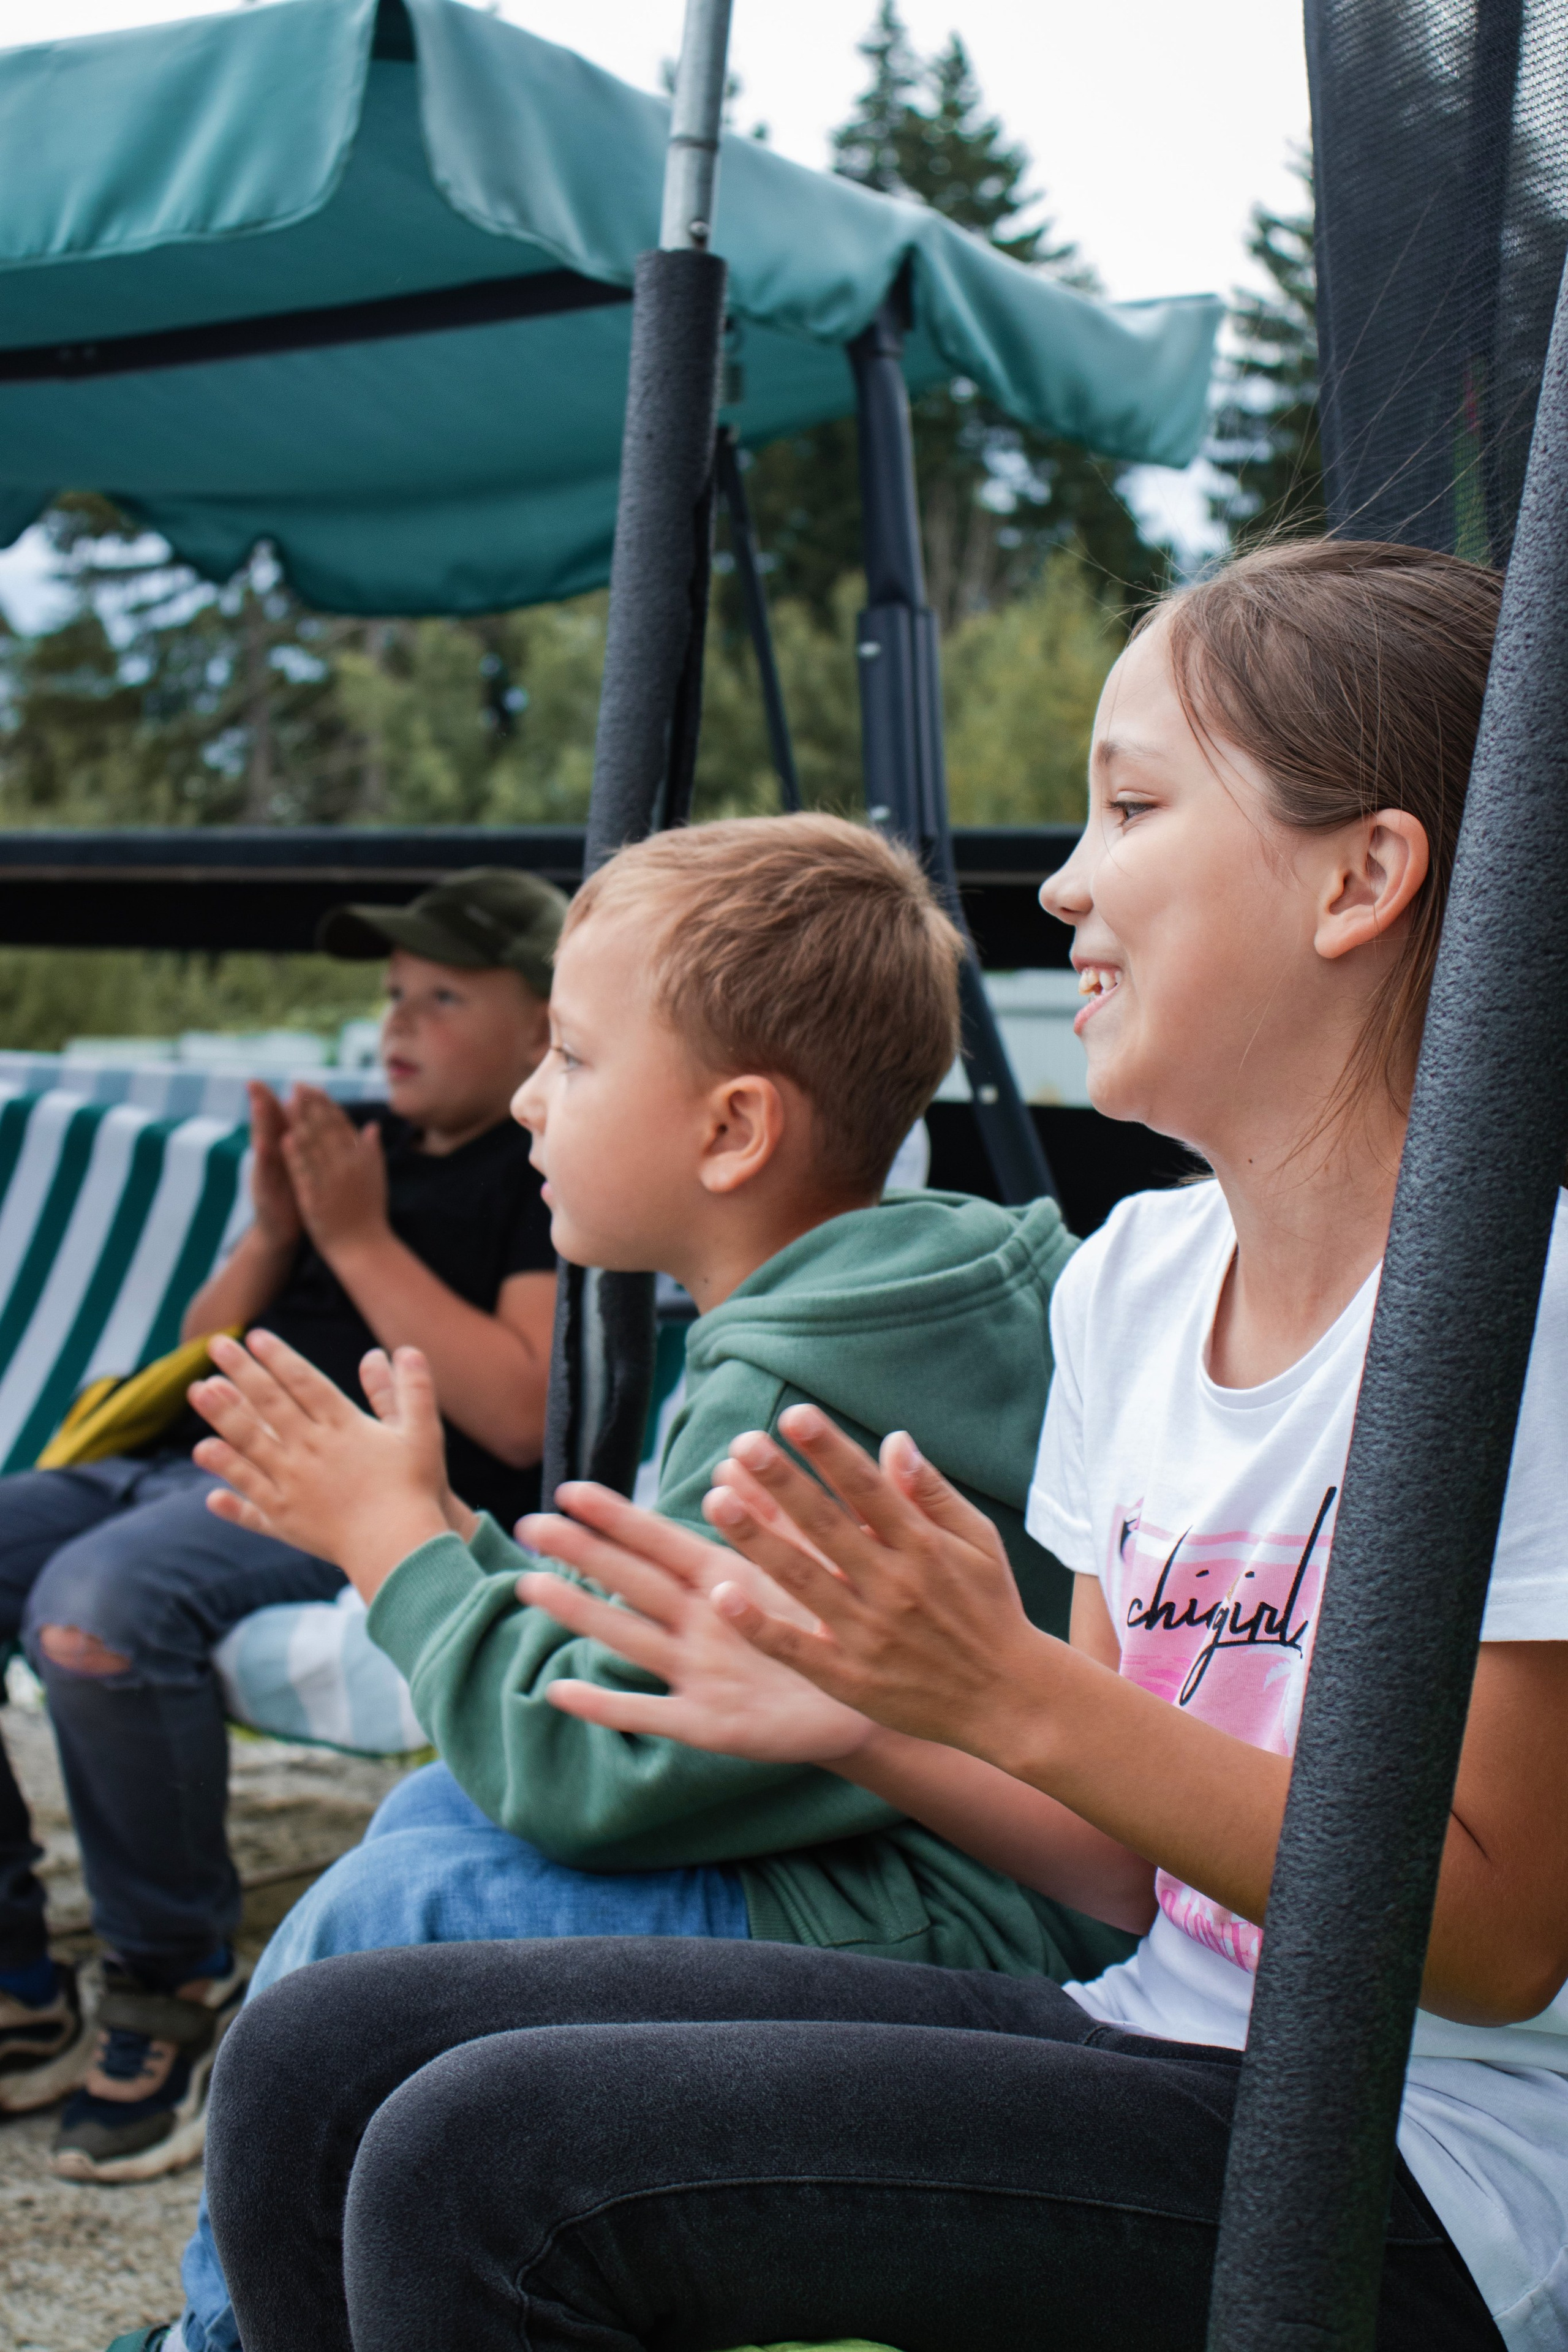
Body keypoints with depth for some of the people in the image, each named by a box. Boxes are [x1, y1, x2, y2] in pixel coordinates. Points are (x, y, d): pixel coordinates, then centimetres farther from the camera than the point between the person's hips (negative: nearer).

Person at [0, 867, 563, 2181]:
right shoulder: (355, 1145, 24)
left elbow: (520, 1417, -13)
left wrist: (360, 1236, -9)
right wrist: (274, 1229, 5)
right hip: (198, 1456, 9)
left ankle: (179, 1995, -13)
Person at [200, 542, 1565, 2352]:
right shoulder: (1133, 1274, 7)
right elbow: (1138, 1853, 12)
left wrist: (1009, 1692, -25)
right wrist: (864, 1713, -7)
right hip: (1169, 2044, 7)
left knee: (485, 2156, -23)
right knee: (319, 2062, -3)